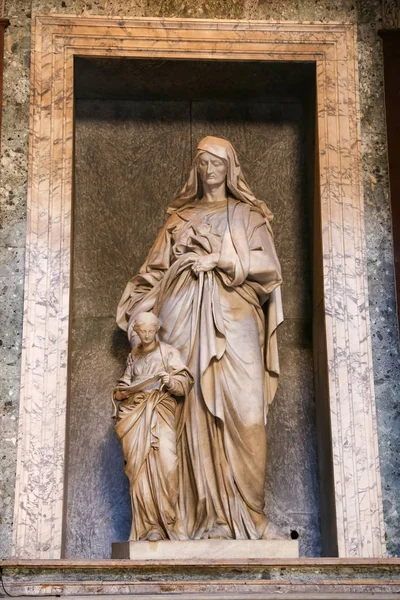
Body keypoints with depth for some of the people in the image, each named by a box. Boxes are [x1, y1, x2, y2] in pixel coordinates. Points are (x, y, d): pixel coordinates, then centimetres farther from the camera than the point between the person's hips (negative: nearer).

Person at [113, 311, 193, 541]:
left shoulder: (169, 352, 11)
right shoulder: (133, 356, 23)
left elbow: (185, 382, 4)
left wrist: (171, 381, -17)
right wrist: (122, 391, 7)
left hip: (160, 412, -3)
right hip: (135, 414, 3)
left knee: (166, 461, -20)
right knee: (140, 468, -8)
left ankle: (168, 520, -14)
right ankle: (151, 525, -10)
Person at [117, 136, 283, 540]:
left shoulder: (246, 215, 18)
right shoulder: (181, 218, 21)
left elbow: (266, 263, 4)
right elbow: (157, 270, 14)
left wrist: (217, 259, -7)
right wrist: (141, 314, 0)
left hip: (234, 315, -1)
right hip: (187, 316, 1)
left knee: (244, 410, -13)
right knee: (194, 412, -9)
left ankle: (247, 512, -11)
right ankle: (208, 516, -9)